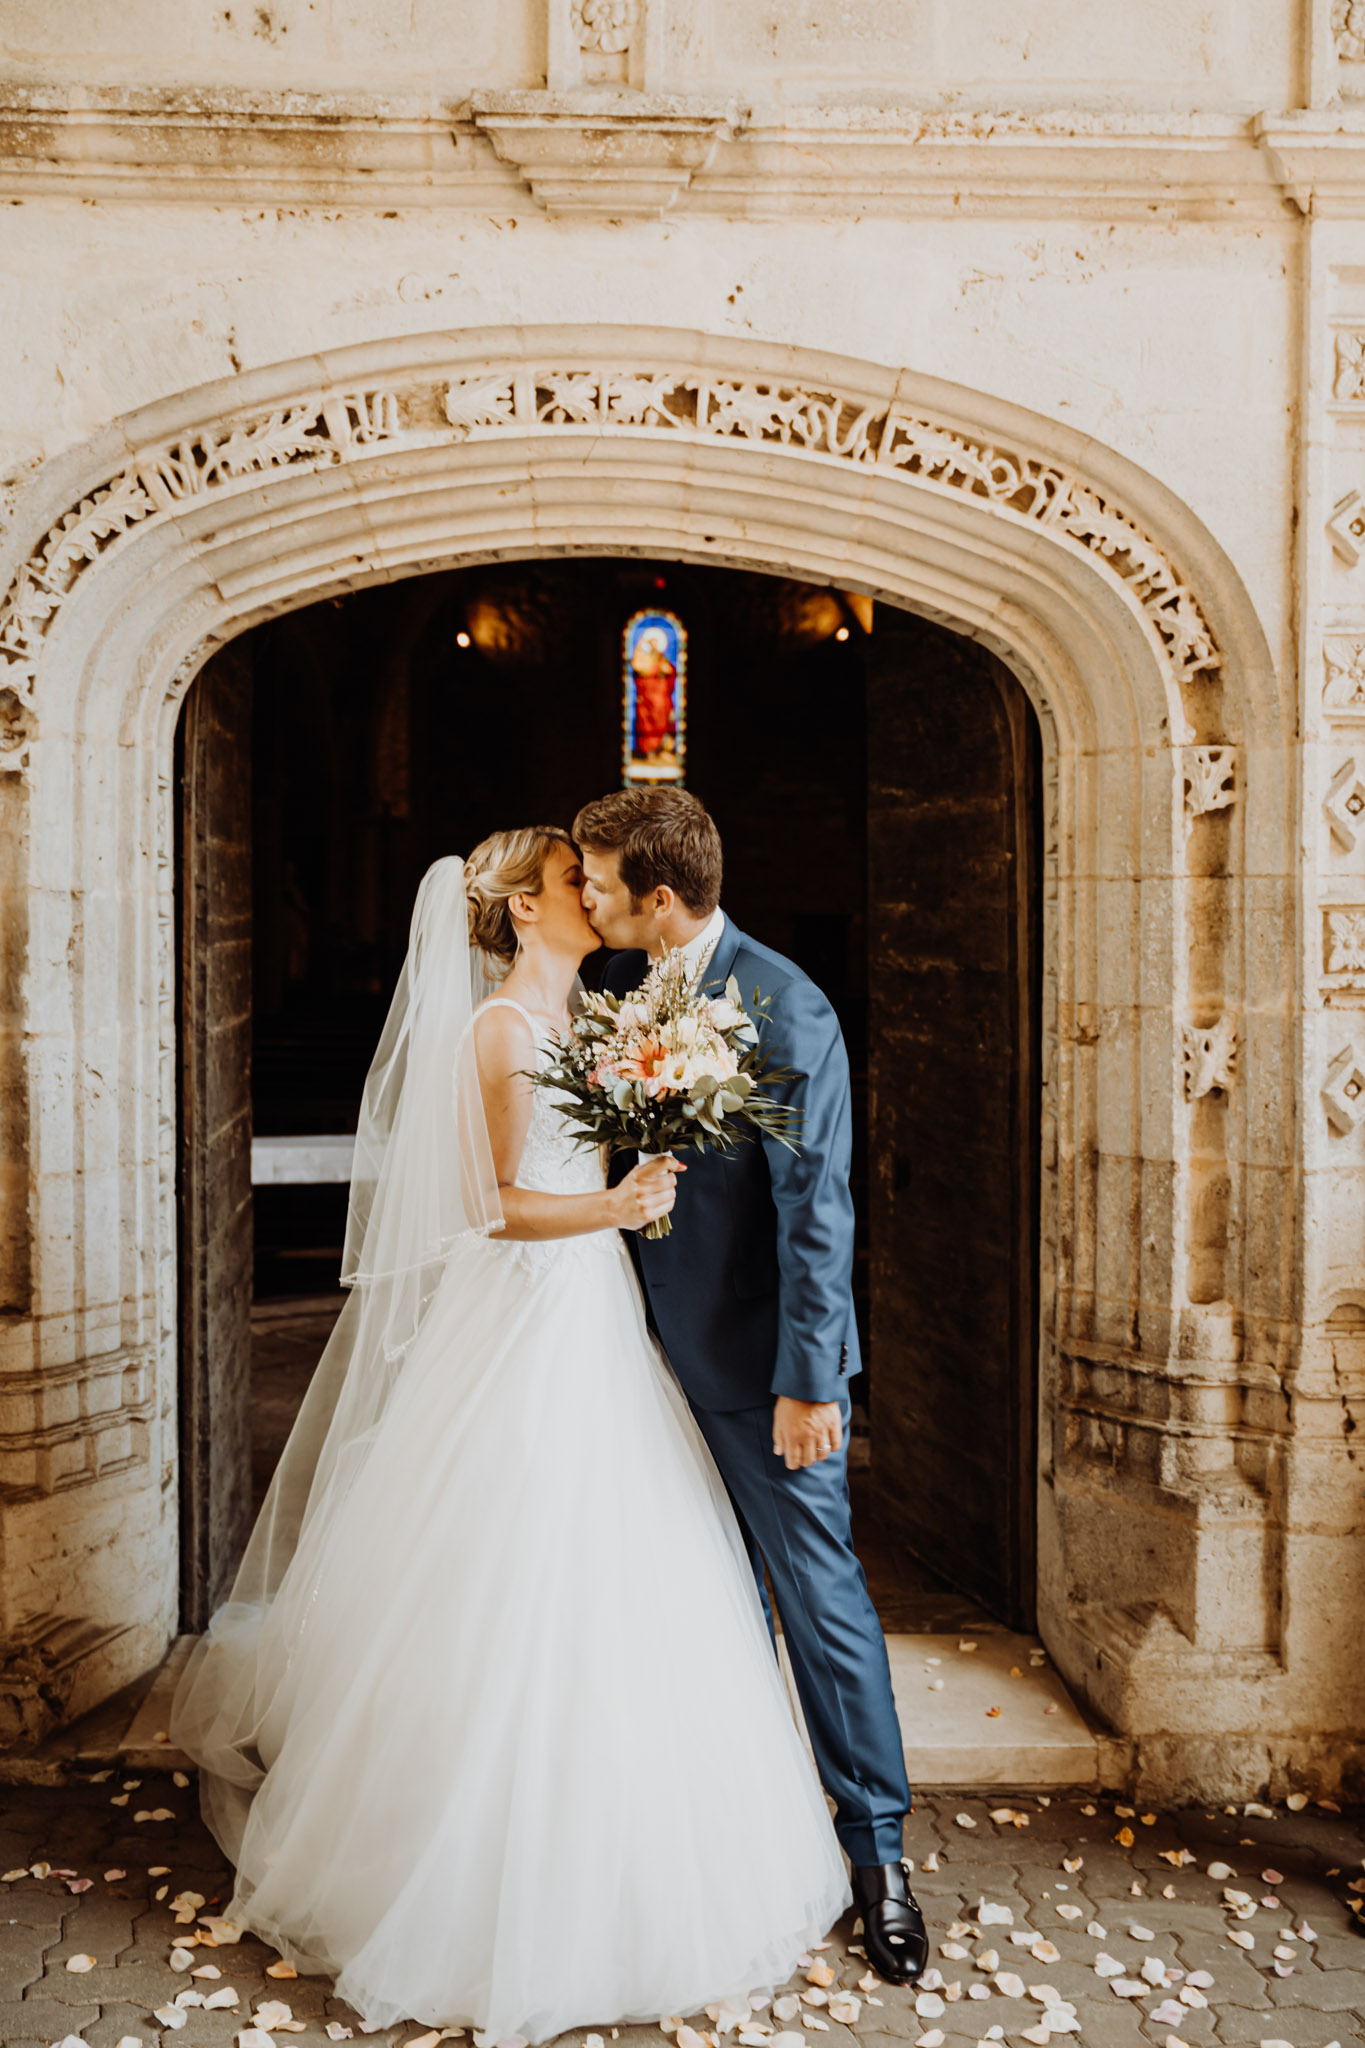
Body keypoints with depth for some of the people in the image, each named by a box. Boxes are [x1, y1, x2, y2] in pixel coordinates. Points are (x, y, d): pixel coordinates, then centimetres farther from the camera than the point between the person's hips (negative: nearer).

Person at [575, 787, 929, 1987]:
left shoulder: (785, 1010, -19)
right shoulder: (621, 985, 3)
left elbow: (815, 1204, -19)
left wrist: (808, 1380, -19)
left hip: (763, 1362, -7)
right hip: (665, 1347, 7)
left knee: (818, 1592, 4)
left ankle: (877, 1849, 21)